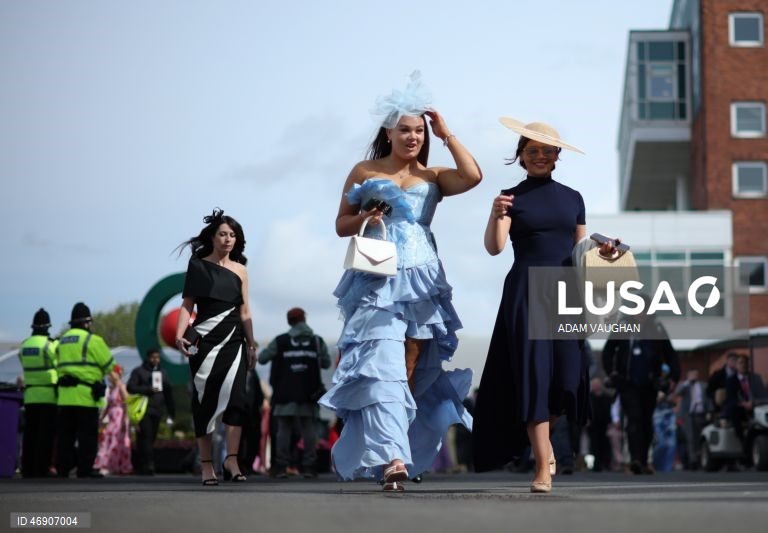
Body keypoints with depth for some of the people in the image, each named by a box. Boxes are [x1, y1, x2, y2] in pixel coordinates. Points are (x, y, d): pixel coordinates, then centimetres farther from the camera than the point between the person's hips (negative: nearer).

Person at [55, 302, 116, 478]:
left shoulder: (62, 340, 16)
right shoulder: (92, 340, -6)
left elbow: (61, 365, 13)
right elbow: (109, 365, -2)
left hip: (65, 395, 7)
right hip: (85, 395, -6)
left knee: (65, 435, 9)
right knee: (87, 435, -3)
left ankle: (62, 469, 9)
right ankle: (85, 471, -5)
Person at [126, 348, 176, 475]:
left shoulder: (163, 373, 18)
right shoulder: (138, 371, 4)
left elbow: (168, 393, 19)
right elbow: (130, 387, -5)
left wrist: (171, 413, 15)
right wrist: (148, 389, -14)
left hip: (157, 411, 5)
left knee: (151, 439, 3)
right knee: (146, 437, -15)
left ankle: (139, 466, 11)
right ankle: (148, 465, -20)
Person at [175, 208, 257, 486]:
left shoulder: (239, 270, 11)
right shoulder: (198, 266, 4)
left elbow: (244, 310, 12)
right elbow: (187, 304, 0)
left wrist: (251, 345, 6)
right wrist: (180, 334, -14)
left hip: (233, 341, 2)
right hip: (205, 340, -2)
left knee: (236, 395, -12)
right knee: (205, 399, -1)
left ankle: (231, 457, -12)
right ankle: (206, 464, 1)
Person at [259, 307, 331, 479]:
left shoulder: (280, 341, 1)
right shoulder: (317, 341, 5)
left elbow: (262, 358, 3)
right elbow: (326, 363, 10)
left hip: (286, 393, -1)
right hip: (309, 393, 1)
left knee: (284, 429, 1)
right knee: (309, 429, 4)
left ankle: (281, 467, -5)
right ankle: (309, 467, -3)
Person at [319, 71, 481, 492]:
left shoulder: (432, 177, 12)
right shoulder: (364, 172, 10)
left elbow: (473, 176, -7)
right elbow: (341, 225, 12)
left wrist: (446, 134, 3)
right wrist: (365, 218, -9)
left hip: (421, 281, 3)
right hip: (378, 280, -2)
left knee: (410, 370, 4)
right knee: (382, 366, -16)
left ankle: (406, 453, 13)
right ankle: (393, 460, -25)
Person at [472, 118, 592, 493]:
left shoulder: (572, 198, 14)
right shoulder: (511, 198, 4)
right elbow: (494, 248, -11)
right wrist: (496, 216, -29)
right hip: (526, 293, -3)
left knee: (568, 375, -2)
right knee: (533, 374, -8)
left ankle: (542, 437, 28)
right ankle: (542, 467, -5)